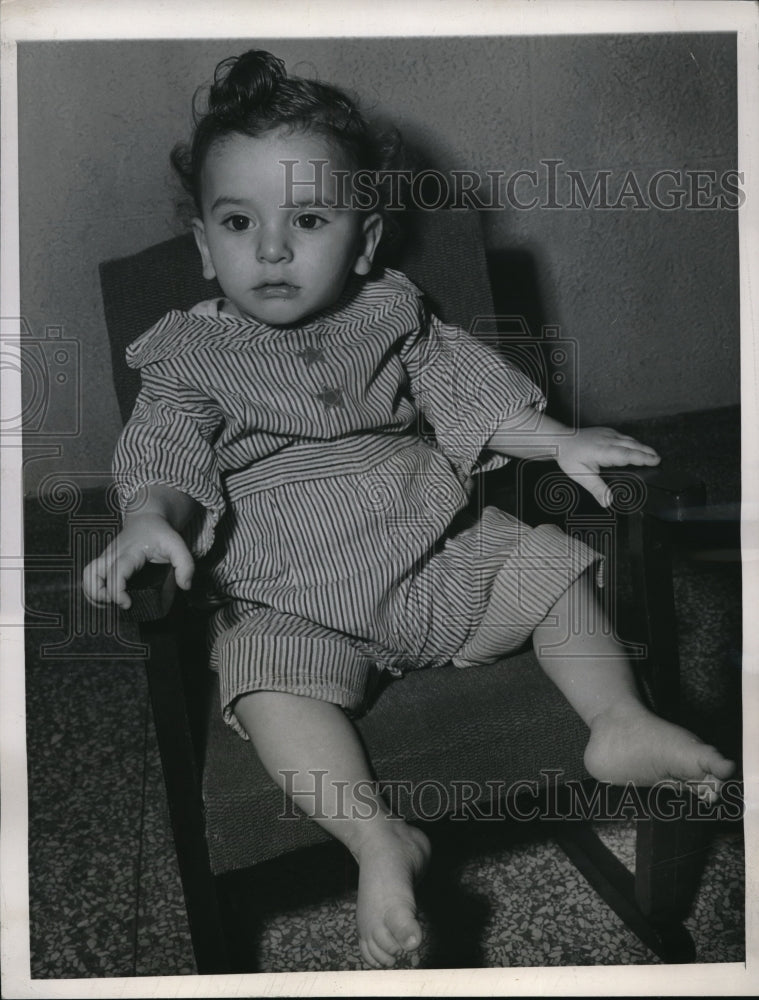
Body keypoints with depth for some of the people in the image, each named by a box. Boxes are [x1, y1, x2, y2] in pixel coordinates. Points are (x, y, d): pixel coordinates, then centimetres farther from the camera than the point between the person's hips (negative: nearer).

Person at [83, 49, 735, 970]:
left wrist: (560, 441, -6)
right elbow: (163, 447, -12)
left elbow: (469, 384, 8)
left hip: (439, 550, 4)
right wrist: (152, 518, -35)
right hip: (290, 597, -3)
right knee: (268, 680, -30)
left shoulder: (392, 315, 9)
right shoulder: (189, 354, 1)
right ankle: (380, 842, -33)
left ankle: (620, 721, -5)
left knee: (552, 564, -6)